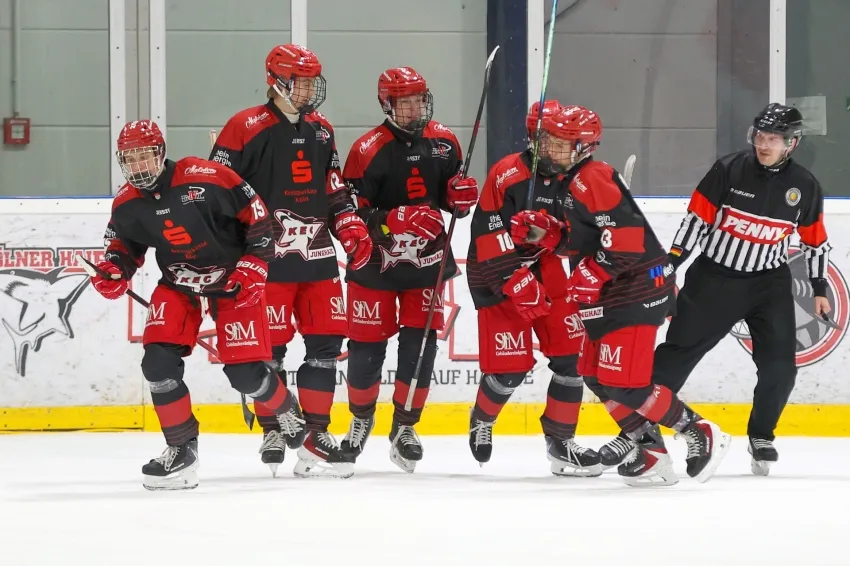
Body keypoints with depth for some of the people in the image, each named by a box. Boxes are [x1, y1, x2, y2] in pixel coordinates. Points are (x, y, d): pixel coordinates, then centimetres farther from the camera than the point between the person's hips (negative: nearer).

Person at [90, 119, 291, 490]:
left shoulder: (206, 178, -23)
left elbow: (256, 215, -13)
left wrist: (253, 265, -16)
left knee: (245, 373, -8)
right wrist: (114, 271, -13)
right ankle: (181, 449, -1)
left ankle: (291, 416, 23)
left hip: (232, 278, -4)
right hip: (178, 285, 4)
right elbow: (125, 245, 9)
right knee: (159, 362, -15)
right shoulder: (127, 205, -7)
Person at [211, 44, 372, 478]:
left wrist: (351, 226, 8)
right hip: (268, 259, -6)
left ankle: (315, 434, 8)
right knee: (270, 347, -4)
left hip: (318, 258, 6)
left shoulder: (321, 131, 15)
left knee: (326, 344, 3)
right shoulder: (246, 129, -6)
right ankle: (274, 431, 9)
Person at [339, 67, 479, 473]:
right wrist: (396, 221, -29)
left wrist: (461, 195, -9)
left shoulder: (443, 141, 2)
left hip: (426, 260, 3)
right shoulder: (368, 150, -14)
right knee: (367, 347, 3)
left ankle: (405, 427, 10)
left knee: (420, 344, -3)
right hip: (376, 262, -3)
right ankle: (361, 419, 28)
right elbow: (350, 214, -16)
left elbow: (452, 188, 16)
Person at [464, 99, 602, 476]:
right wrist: (518, 282, -24)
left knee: (571, 353, -2)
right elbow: (489, 234, -22)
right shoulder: (508, 174, -19)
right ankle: (482, 420, 25)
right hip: (497, 275, -6)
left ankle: (560, 441, 10)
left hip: (546, 270, 6)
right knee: (510, 366, -7)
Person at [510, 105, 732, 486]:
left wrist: (593, 276, -26)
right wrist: (543, 232, 3)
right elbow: (579, 240, 18)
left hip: (636, 290, -11)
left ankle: (701, 435, -3)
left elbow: (625, 234, -26)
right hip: (611, 294, 11)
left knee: (623, 382, -14)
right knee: (595, 373, 11)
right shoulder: (575, 182, 17)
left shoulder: (593, 180, -17)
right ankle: (651, 454, 15)